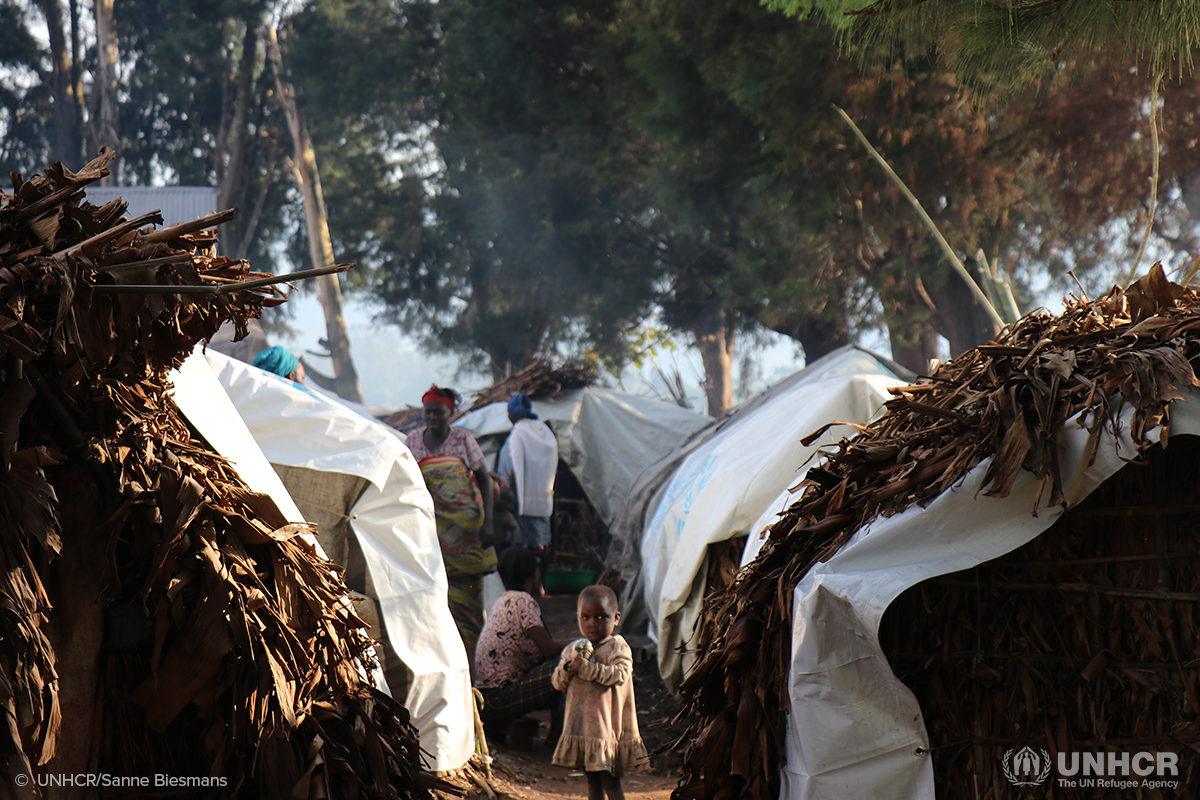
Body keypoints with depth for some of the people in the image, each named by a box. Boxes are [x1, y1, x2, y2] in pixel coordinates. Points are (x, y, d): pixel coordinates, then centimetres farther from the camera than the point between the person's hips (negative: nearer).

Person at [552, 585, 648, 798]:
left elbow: (619, 675, -21)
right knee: (592, 781, 13)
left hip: (607, 723, -6)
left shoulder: (618, 647, -6)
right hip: (580, 725, 6)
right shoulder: (572, 649, 11)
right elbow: (557, 682, 7)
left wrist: (586, 667, -23)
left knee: (610, 781, -5)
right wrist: (568, 668, -15)